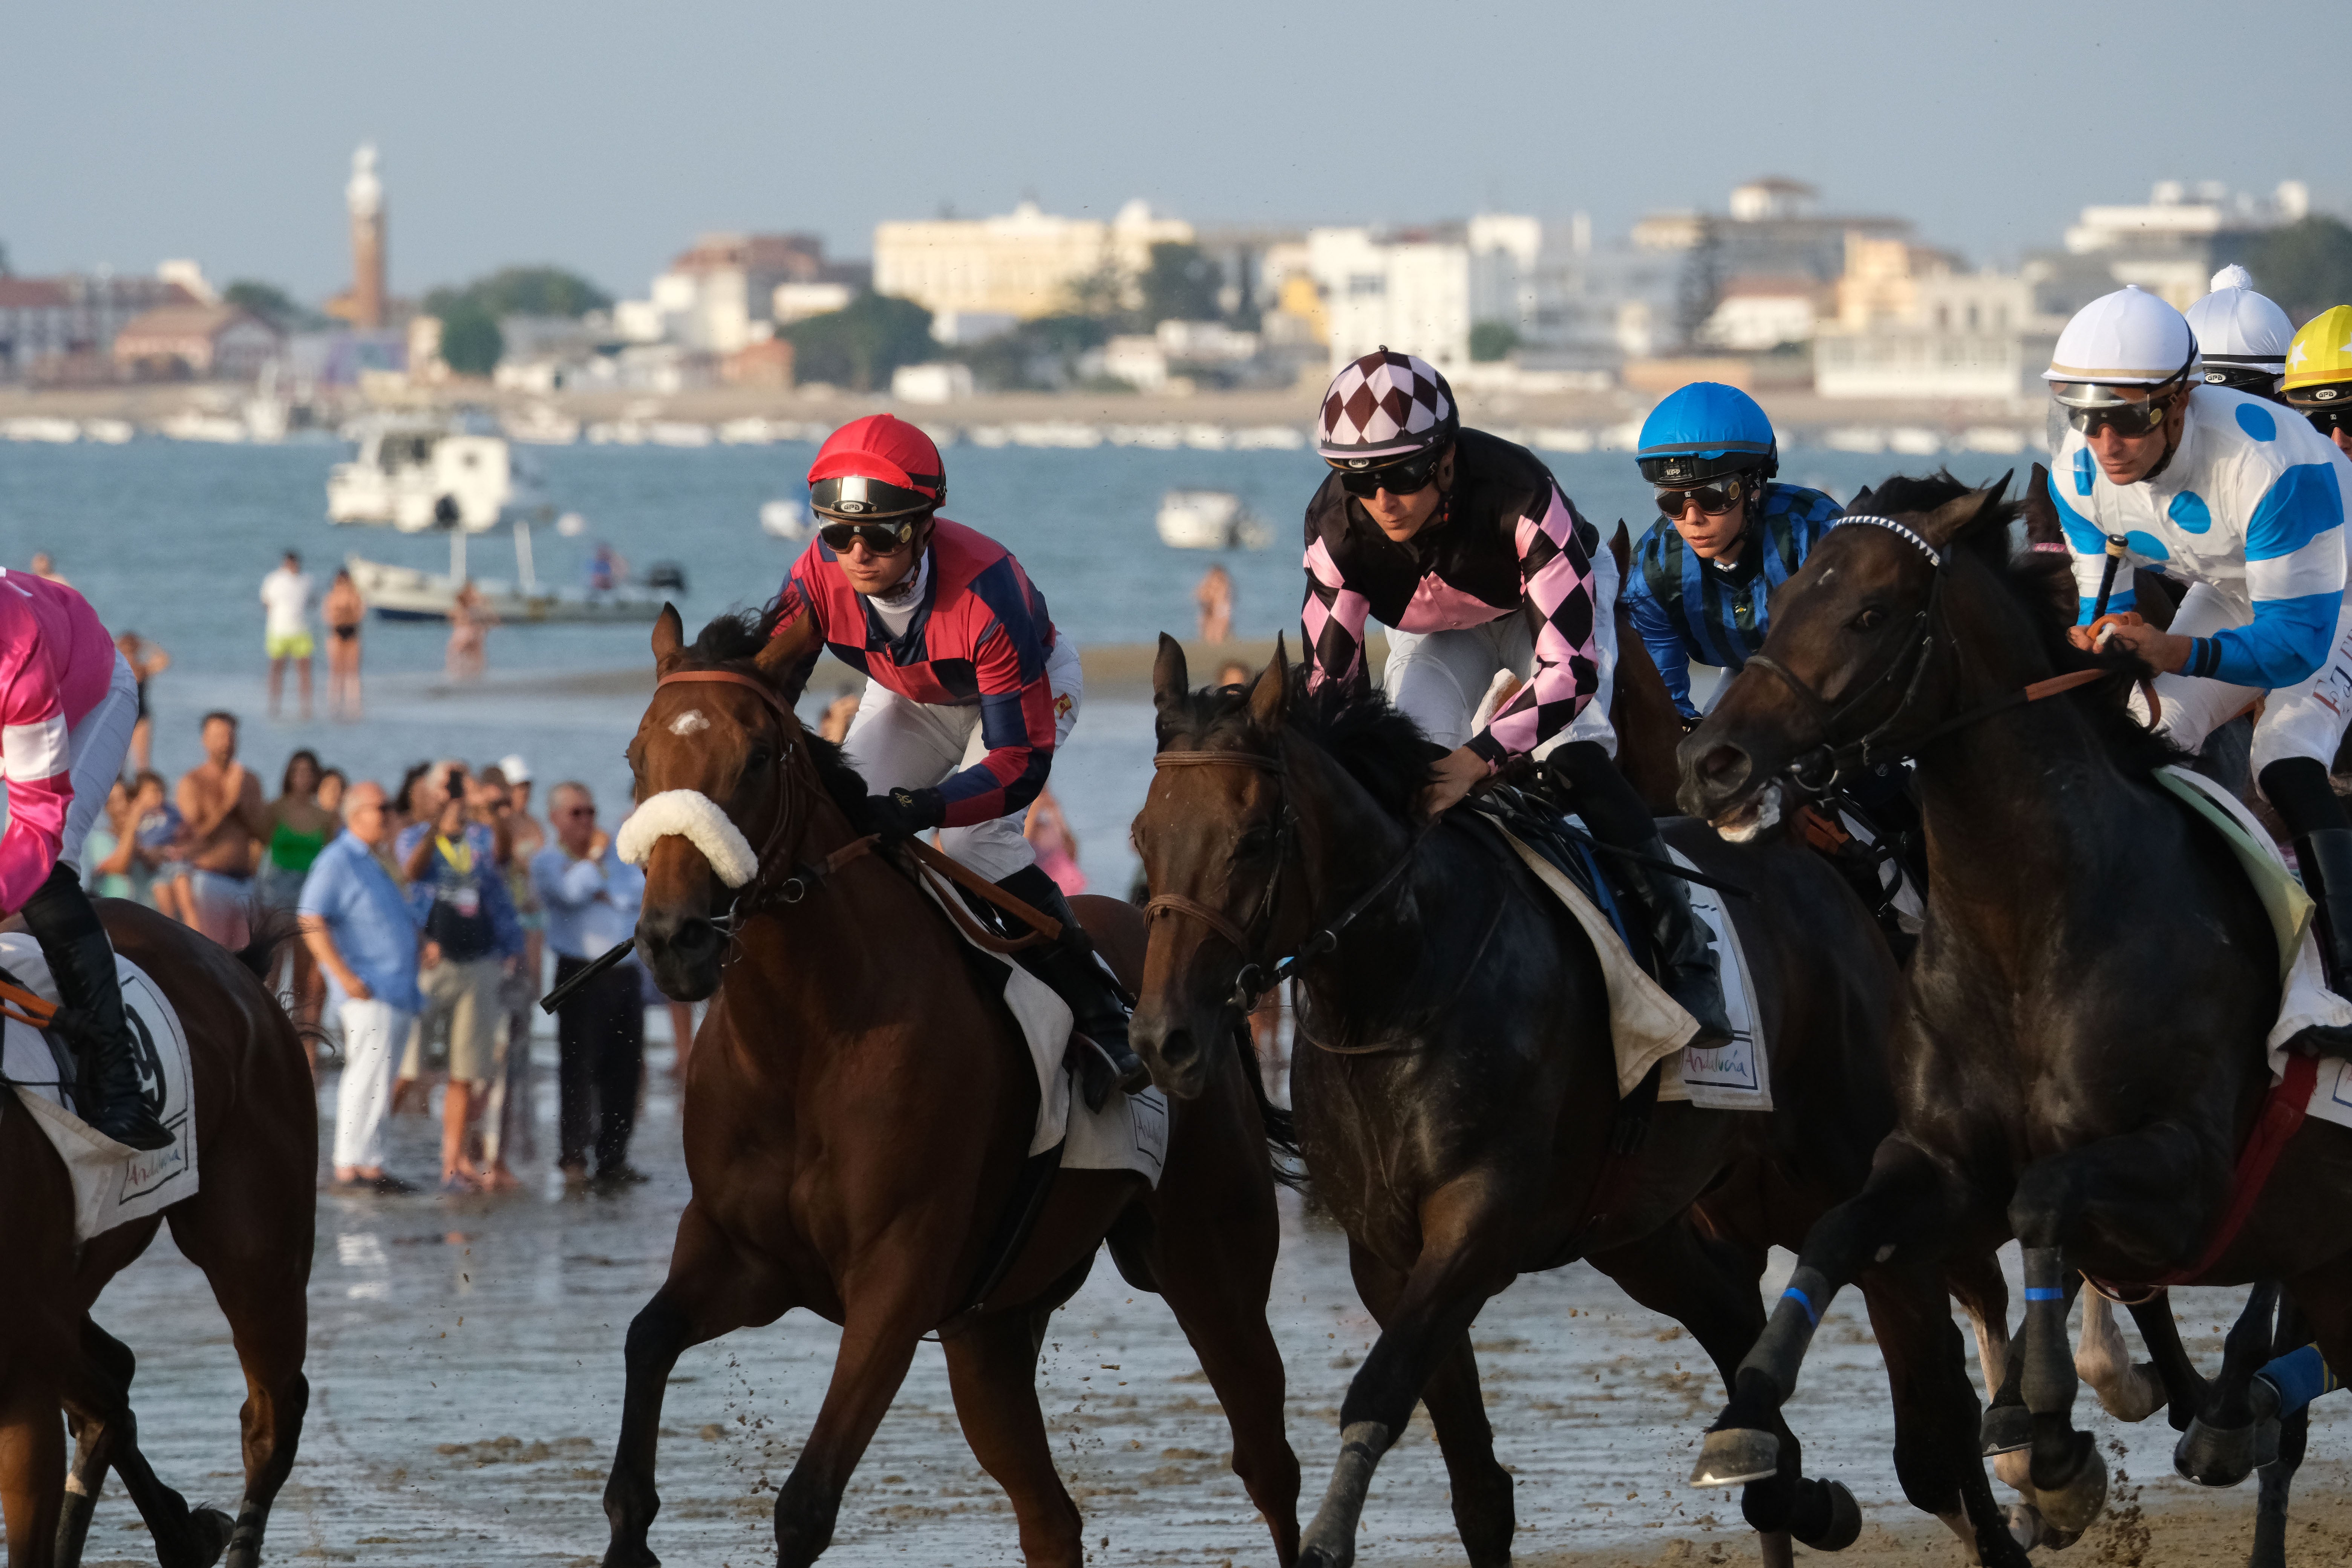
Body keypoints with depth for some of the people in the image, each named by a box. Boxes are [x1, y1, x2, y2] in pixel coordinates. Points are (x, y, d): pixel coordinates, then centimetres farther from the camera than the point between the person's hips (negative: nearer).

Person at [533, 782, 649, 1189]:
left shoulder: (618, 852, 16)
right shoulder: (546, 862, 3)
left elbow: (642, 891, 2)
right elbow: (572, 892, -16)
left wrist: (608, 895, -8)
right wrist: (593, 857, -3)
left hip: (625, 971, 4)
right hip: (581, 973, -4)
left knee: (626, 1067, 2)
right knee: (580, 1065, -7)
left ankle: (613, 1159, 8)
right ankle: (574, 1158, -5)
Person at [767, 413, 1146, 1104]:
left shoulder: (986, 592, -43)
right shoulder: (819, 579, -30)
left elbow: (1021, 762, -42)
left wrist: (923, 809, -58)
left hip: (1030, 686, -5)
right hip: (910, 695, 5)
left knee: (976, 836, -27)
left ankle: (1097, 1017, -18)